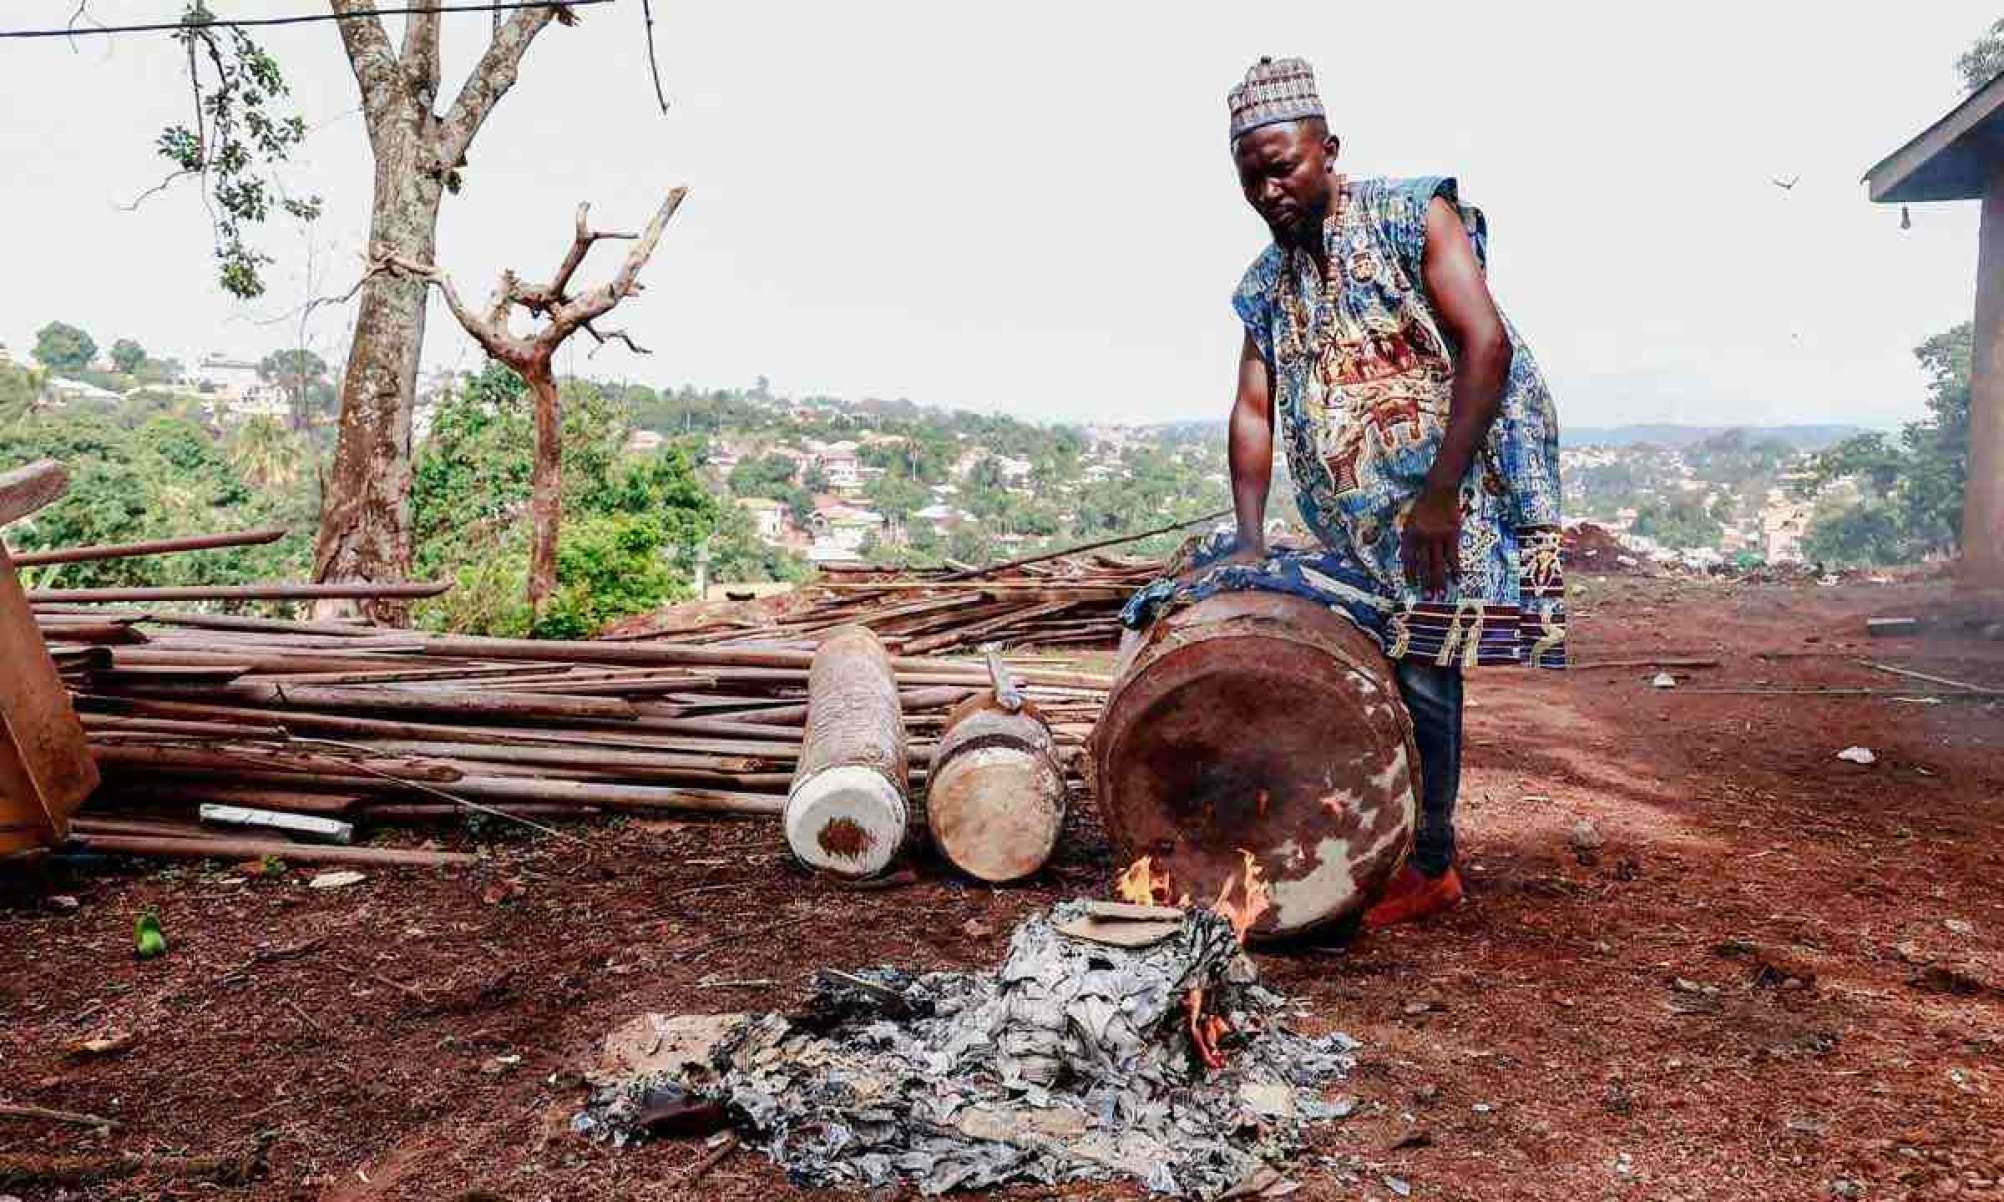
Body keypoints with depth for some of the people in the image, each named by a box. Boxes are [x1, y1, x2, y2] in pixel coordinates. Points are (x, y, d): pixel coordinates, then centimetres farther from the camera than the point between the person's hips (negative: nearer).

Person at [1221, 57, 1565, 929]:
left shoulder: (1411, 216, -7)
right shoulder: (1264, 284, 10)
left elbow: (1487, 345, -15)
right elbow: (1252, 411, 5)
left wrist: (1439, 495, -20)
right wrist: (1249, 538, -7)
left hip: (1464, 484, -6)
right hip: (1358, 520, 6)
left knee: (1422, 669, -8)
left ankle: (1428, 866, 4)